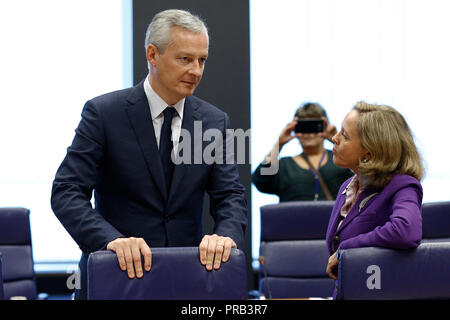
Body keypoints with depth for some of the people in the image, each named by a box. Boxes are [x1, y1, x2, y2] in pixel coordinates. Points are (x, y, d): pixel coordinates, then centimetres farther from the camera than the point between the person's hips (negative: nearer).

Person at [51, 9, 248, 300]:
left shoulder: (215, 122, 6)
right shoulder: (104, 113, -5)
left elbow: (230, 196, 3)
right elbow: (66, 192, -11)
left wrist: (226, 235, -19)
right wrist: (111, 239, -27)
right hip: (116, 277, -3)